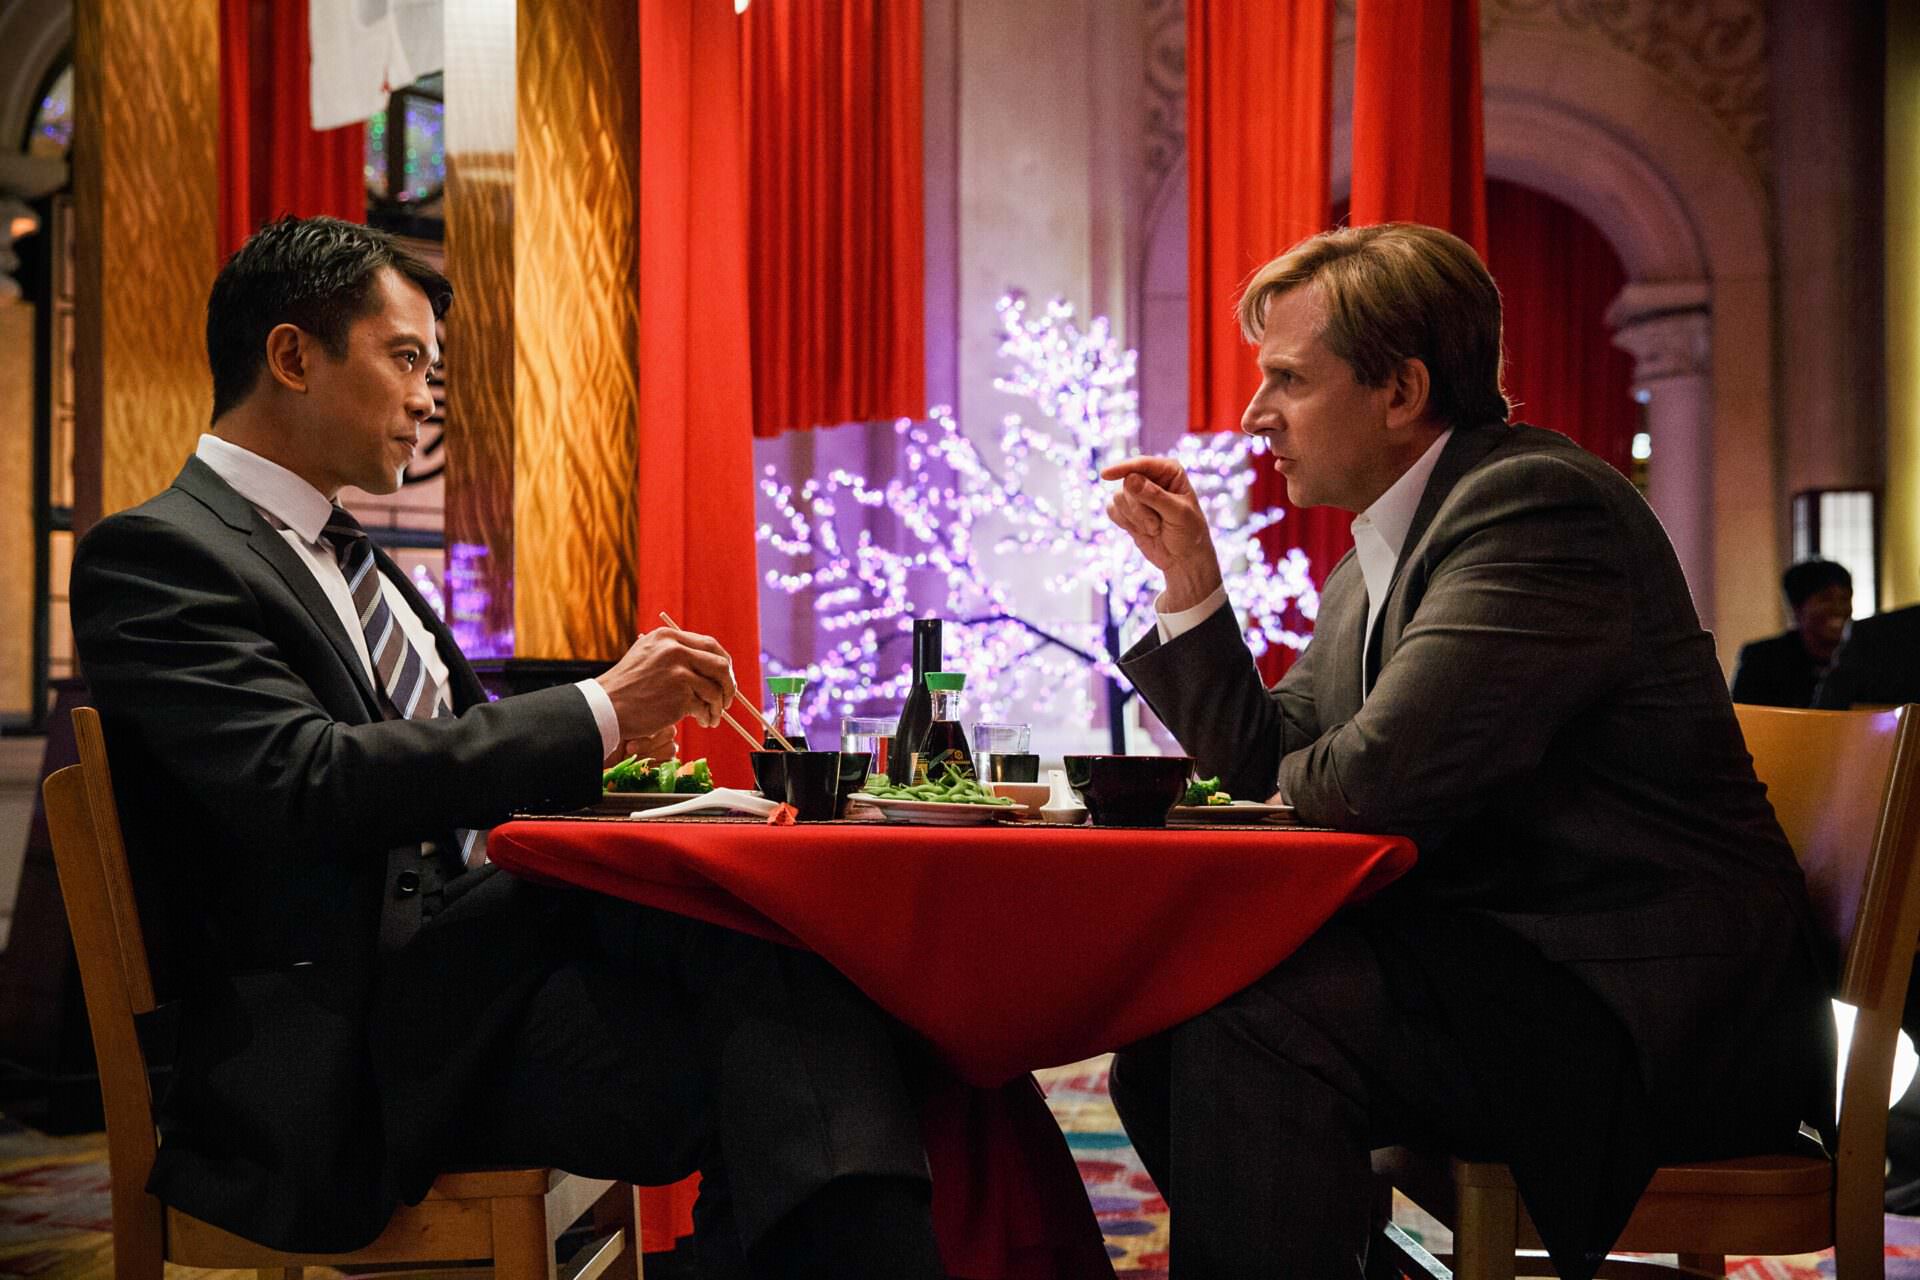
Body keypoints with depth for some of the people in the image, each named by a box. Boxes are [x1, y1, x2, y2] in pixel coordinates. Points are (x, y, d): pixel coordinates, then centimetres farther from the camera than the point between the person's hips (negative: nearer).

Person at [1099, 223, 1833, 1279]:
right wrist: (1191, 578, 6)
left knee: (1251, 1015, -28)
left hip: (1651, 1005, -10)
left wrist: (1300, 776, -4)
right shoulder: (1367, 570, 13)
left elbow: (1383, 775, -27)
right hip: (1490, 954, 10)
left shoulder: (1535, 501, -17)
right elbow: (1260, 768, 15)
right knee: (1160, 1007, 7)